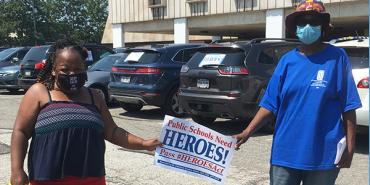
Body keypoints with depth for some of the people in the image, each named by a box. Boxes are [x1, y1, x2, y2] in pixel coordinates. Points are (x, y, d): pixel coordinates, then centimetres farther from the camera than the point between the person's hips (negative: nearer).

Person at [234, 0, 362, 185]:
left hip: (323, 156, -2)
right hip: (285, 152, 2)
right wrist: (247, 132, -7)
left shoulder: (336, 57, -3)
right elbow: (270, 105, 3)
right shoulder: (287, 60, 4)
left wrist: (350, 147, -5)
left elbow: (348, 107, -2)